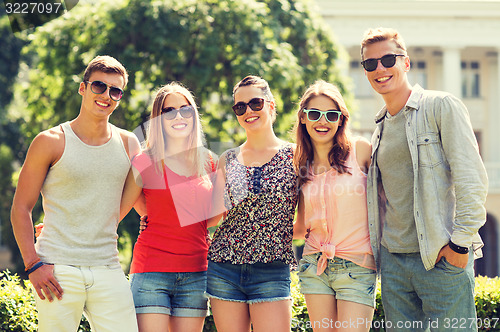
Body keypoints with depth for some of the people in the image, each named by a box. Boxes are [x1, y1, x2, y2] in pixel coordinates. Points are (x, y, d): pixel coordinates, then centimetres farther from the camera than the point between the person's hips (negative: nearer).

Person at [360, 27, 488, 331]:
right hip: (393, 260, 6)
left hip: (442, 260, -6)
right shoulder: (381, 127, 17)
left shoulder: (441, 106, -3)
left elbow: (472, 178, -10)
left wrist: (460, 242, -15)